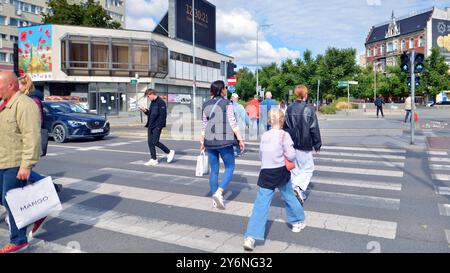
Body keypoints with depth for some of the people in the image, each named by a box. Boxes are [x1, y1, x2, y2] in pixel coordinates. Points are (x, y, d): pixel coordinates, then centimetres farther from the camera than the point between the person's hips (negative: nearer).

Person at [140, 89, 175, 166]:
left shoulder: (161, 102, -12)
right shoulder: (152, 103, 16)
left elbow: (163, 115, -17)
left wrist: (159, 126, -21)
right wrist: (145, 111, 4)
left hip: (157, 126, -9)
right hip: (151, 126, 9)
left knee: (155, 142, -9)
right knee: (150, 142, 6)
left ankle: (169, 152, 10)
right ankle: (153, 160, 13)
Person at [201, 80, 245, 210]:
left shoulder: (206, 105, 10)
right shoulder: (226, 103, -5)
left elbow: (204, 125, 12)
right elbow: (232, 123, -9)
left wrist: (202, 142, 17)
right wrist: (240, 139, -5)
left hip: (210, 141, 5)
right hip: (224, 140, -5)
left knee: (214, 170, 10)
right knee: (229, 167, 6)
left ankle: (215, 200, 14)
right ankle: (219, 192, -11)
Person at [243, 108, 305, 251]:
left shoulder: (264, 136, 6)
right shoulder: (284, 135, -8)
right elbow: (291, 156, -12)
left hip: (266, 174, 2)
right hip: (281, 173, -2)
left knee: (261, 204, -3)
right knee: (289, 197, 23)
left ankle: (251, 237, -11)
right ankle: (298, 222, 44)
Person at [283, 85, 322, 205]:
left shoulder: (289, 109, 1)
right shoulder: (309, 109, -12)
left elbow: (285, 127, 6)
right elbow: (314, 129, -9)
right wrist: (317, 145, 1)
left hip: (292, 144, 5)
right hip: (304, 145, -5)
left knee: (295, 168, 15)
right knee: (308, 168, 8)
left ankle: (300, 194, 21)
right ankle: (299, 187, -14)